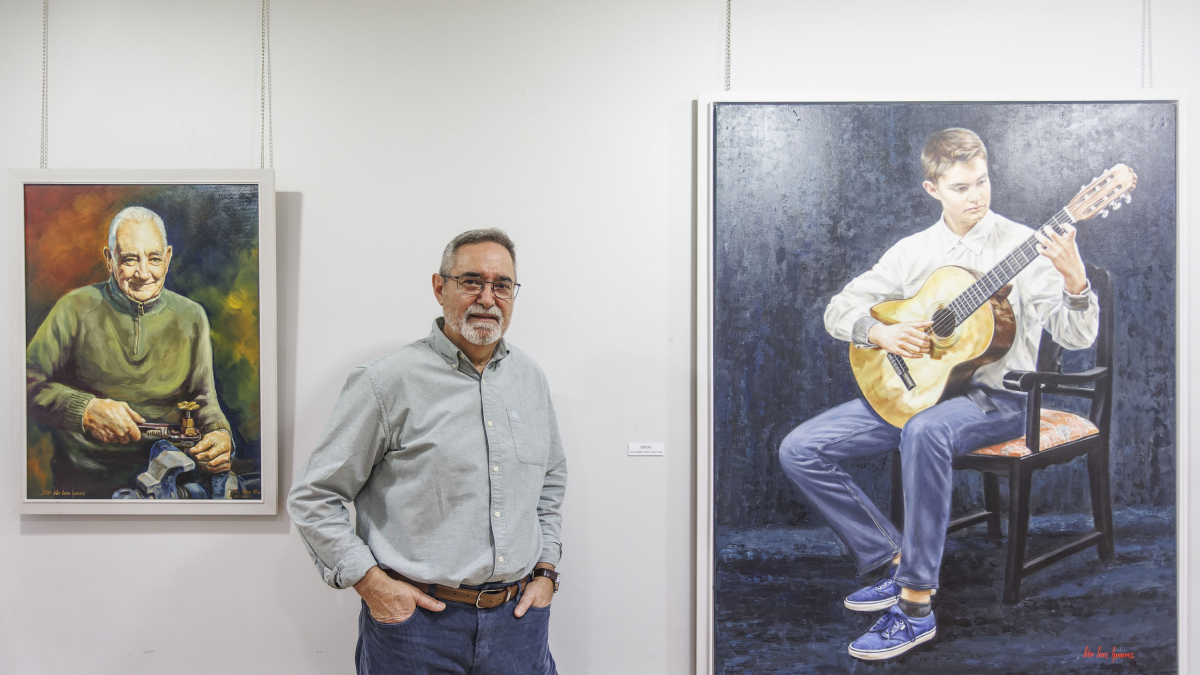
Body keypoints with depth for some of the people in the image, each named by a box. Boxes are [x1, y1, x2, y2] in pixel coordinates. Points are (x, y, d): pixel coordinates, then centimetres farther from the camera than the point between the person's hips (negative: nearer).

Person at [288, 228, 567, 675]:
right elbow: (312, 497, -6)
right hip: (417, 622, -4)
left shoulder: (531, 378, 7)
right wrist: (372, 583, -12)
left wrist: (546, 569, 11)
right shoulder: (387, 382, -10)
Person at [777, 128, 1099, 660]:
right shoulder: (914, 250, 9)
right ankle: (894, 560, 1)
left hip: (995, 395, -4)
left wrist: (1074, 281, -29)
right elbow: (840, 308, 9)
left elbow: (1076, 337, -10)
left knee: (925, 431, -41)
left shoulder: (1022, 245, -3)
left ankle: (916, 606, -29)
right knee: (799, 449, -11)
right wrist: (880, 333, -11)